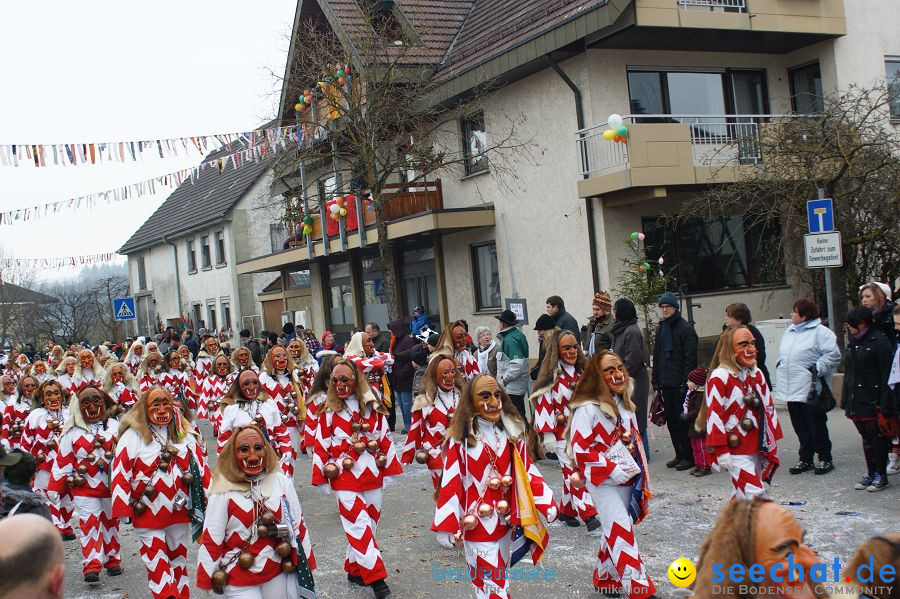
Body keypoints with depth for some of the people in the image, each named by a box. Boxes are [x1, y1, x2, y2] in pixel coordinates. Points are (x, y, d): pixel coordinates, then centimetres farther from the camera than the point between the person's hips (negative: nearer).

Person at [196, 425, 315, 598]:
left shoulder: (282, 482, -3)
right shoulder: (223, 491, -12)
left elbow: (298, 525, 4)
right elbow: (211, 538, -6)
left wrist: (305, 564, 7)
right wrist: (208, 579, -2)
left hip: (279, 574, 3)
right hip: (239, 580, -2)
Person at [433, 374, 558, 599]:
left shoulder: (512, 433, 3)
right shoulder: (460, 439, -12)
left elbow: (527, 472, 5)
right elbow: (451, 484, -11)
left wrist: (547, 503, -1)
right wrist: (446, 526, -10)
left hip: (505, 521, 5)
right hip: (477, 524, -5)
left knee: (499, 581, 19)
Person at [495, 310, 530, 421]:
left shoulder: (510, 339, -18)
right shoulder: (518, 334, 12)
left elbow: (517, 364, -26)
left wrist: (505, 378, -16)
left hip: (512, 387, -10)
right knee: (520, 415, 16)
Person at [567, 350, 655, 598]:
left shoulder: (624, 405, 7)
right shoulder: (587, 408, -16)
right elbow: (580, 451, -19)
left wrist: (639, 472, 10)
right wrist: (614, 471, -18)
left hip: (627, 478, 7)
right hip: (602, 480, -7)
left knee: (615, 530, 16)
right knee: (622, 530, -12)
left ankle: (604, 579, 32)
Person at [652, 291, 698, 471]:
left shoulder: (686, 328, -7)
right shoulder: (661, 328, 15)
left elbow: (690, 357, -11)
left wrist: (686, 381, -17)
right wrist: (656, 380, 13)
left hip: (679, 382, -7)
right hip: (666, 382, 7)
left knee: (682, 419, -4)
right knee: (671, 420, 10)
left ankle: (689, 456, 3)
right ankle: (679, 454, 18)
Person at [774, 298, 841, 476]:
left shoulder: (820, 332, -7)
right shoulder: (789, 332, 17)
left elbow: (833, 355, -14)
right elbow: (782, 355, 26)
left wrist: (817, 369, -17)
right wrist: (780, 369, 13)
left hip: (810, 390, -7)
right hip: (792, 389, 7)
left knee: (817, 426, 0)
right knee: (801, 427, 12)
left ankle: (825, 459, 12)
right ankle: (806, 459, 21)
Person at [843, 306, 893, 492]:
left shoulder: (878, 340, -11)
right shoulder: (853, 342, 13)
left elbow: (886, 373, -15)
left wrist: (885, 403, -19)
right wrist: (846, 402, 13)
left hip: (873, 400, -7)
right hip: (856, 400, 7)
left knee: (878, 438, 2)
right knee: (866, 438, 13)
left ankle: (881, 475, 13)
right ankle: (871, 473, 22)